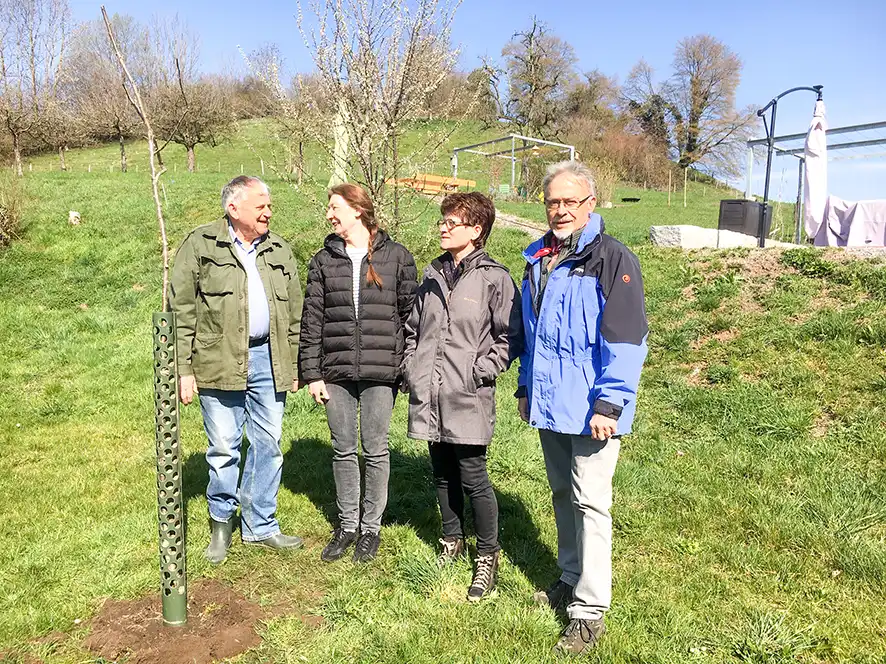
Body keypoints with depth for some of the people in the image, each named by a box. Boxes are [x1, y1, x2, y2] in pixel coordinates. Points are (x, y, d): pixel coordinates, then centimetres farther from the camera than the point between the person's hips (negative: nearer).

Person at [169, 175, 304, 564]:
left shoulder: (278, 250, 12)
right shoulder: (200, 245, -1)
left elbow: (294, 312, 14)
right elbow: (181, 312, -4)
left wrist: (294, 364, 10)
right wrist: (184, 370, -8)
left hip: (268, 359, 4)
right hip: (219, 361, -4)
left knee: (268, 445, 9)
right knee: (223, 447, 4)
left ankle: (261, 525, 25)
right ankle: (221, 522, 27)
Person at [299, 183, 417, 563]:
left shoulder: (396, 257, 0)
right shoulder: (324, 260, 7)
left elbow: (410, 314, 1)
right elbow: (311, 320, 5)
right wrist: (312, 373, 0)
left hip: (380, 373, -2)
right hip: (336, 372, 3)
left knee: (375, 450, 6)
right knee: (343, 450, 12)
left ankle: (371, 526, 24)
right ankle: (347, 524, 28)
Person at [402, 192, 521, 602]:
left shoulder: (494, 278, -7)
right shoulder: (433, 275, 13)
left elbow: (510, 336, -7)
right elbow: (413, 328, 20)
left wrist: (480, 371, -13)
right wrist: (411, 368, 10)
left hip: (468, 399, -6)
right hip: (429, 397, 6)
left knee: (473, 479, 0)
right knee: (443, 475, 16)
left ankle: (487, 556, 19)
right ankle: (452, 542, 35)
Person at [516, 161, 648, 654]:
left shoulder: (613, 260, -11)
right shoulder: (539, 260, 11)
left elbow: (627, 339, -16)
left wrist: (609, 405, -19)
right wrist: (527, 387, 17)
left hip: (590, 409, -7)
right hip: (550, 406, 7)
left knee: (590, 503, 0)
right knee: (563, 496, 18)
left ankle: (589, 611, 11)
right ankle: (572, 579, 35)